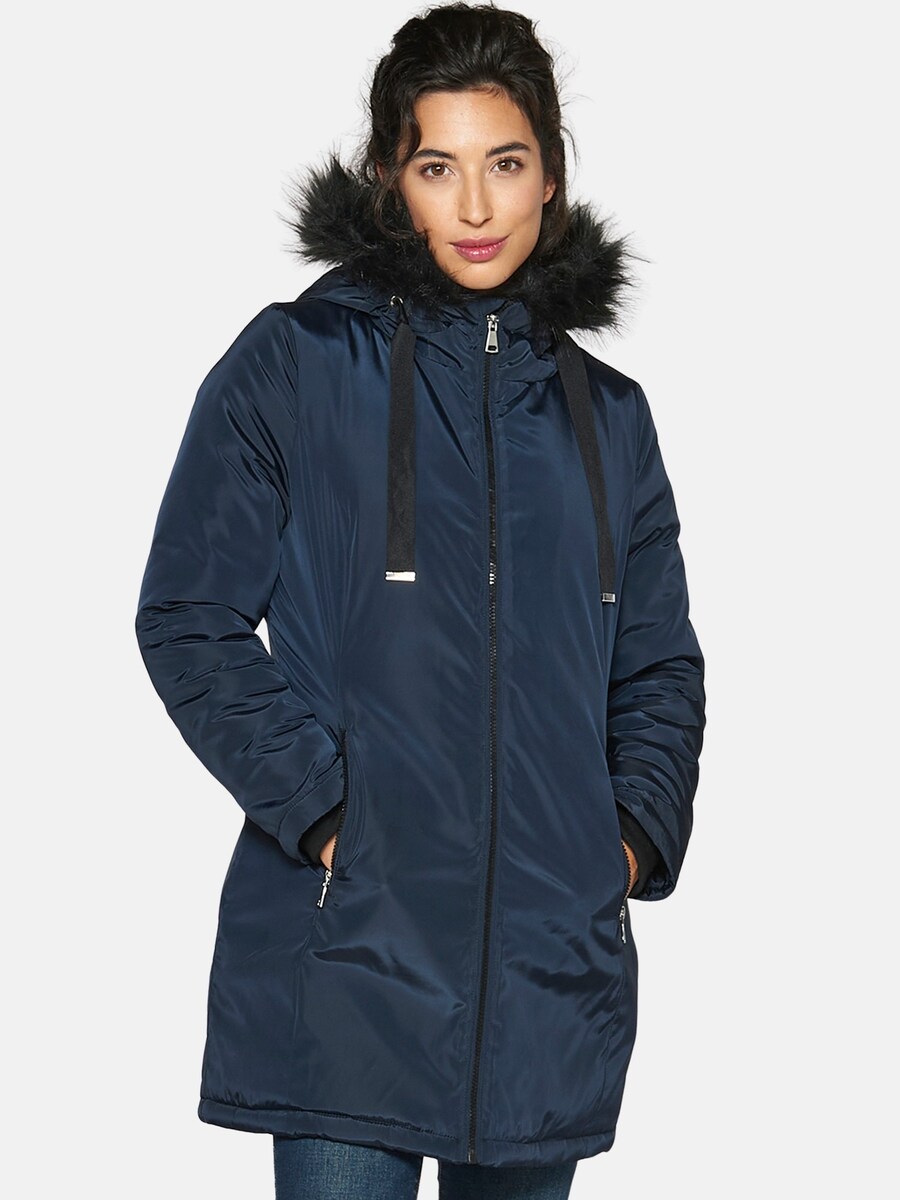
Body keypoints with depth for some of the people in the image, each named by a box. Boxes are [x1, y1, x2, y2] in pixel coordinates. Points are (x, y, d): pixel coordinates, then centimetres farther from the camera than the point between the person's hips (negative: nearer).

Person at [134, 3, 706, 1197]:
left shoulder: (606, 415, 12)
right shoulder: (292, 365, -1)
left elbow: (660, 664, 18)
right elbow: (190, 622, -3)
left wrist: (639, 832, 2)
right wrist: (319, 807, -12)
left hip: (554, 964, 4)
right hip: (350, 952, -4)